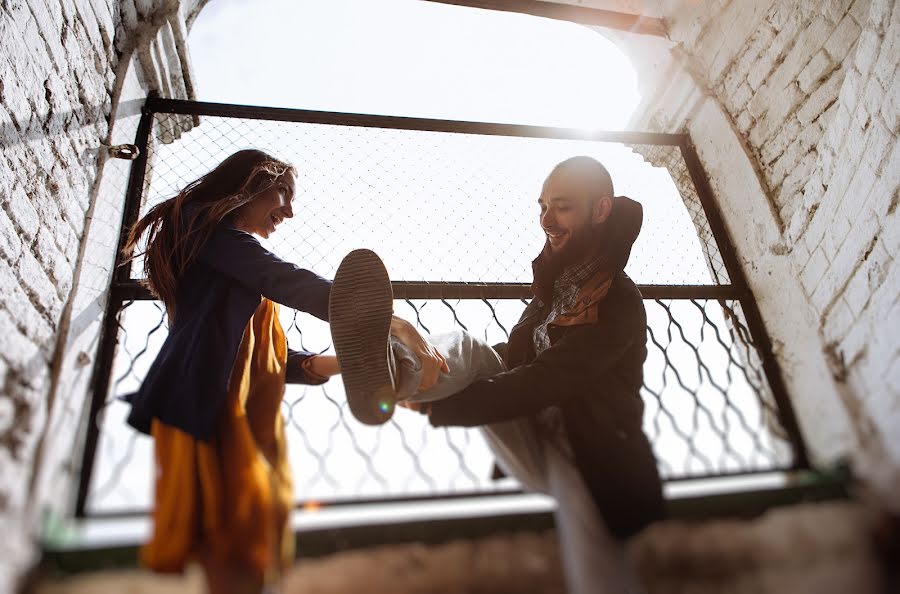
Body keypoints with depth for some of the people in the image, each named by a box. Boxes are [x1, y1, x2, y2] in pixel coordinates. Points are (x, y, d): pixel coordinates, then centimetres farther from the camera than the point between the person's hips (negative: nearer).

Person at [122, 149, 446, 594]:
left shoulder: (237, 265, 30)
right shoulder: (207, 226, 1)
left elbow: (266, 357, 20)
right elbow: (290, 283, -16)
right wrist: (393, 325, -21)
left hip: (247, 420, 9)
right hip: (207, 412, -9)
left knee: (252, 556, 4)